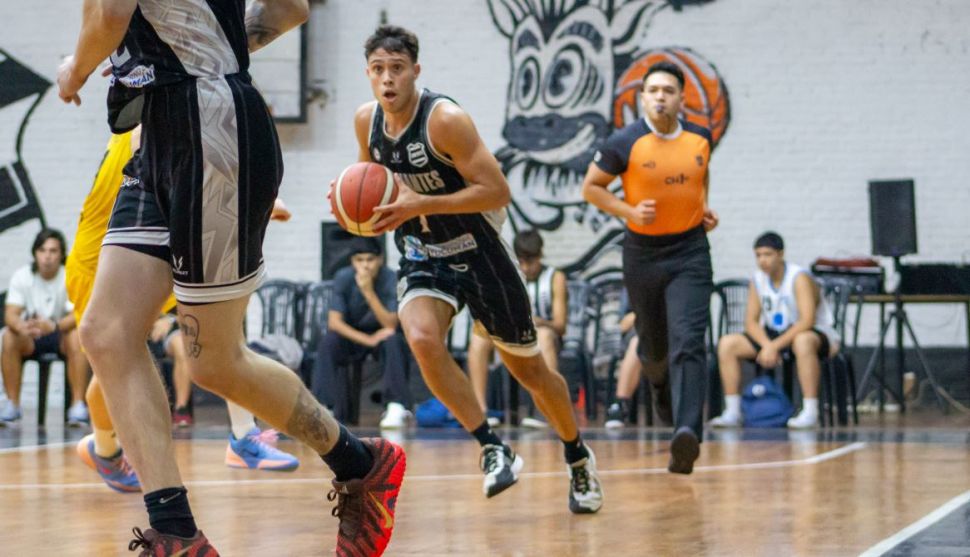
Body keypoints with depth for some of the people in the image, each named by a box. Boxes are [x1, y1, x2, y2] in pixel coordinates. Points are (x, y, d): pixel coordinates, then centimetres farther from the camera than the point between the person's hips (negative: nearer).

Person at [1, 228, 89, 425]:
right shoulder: (22, 276, -8)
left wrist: (54, 326, -45)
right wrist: (22, 327, -40)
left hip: (61, 334, -2)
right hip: (30, 337, 2)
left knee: (77, 336, -34)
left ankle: (78, 404, -31)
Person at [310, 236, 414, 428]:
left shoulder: (390, 280, -20)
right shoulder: (343, 278, -17)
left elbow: (390, 325, -27)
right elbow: (334, 322, -20)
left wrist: (368, 292, -37)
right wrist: (368, 340, -31)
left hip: (382, 334, -1)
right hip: (352, 334, 1)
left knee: (393, 341, -34)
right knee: (327, 345, -29)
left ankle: (397, 407, -32)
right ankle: (328, 407, -27)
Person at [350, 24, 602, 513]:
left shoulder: (446, 120, -23)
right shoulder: (366, 121, -5)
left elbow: (497, 192, -25)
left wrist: (420, 205, -32)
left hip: (478, 254, -4)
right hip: (422, 259, 4)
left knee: (529, 370, 9)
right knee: (422, 339, -28)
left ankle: (579, 458, 34)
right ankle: (492, 449, -15)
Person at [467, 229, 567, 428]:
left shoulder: (555, 278, 1)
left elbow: (560, 325, -7)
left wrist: (538, 322, -29)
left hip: (547, 336, -3)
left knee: (544, 335, -38)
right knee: (479, 337, -25)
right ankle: (480, 409, -30)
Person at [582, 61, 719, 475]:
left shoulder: (701, 138, 0)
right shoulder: (625, 144, -11)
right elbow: (591, 187, -2)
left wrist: (703, 208, 9)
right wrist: (629, 211, -15)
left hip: (690, 251, 0)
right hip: (643, 252, 0)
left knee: (688, 343, -17)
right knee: (654, 344, 14)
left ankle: (687, 433, -29)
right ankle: (661, 385, 52)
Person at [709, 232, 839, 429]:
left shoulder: (799, 278, -19)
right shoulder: (757, 280, 0)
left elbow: (807, 321, -29)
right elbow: (751, 322, -1)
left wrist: (775, 346, -32)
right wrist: (767, 345, -21)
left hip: (816, 334, -7)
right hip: (773, 335, 7)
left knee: (803, 341, -43)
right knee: (727, 343, -10)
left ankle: (810, 412, -40)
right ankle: (732, 411, -9)